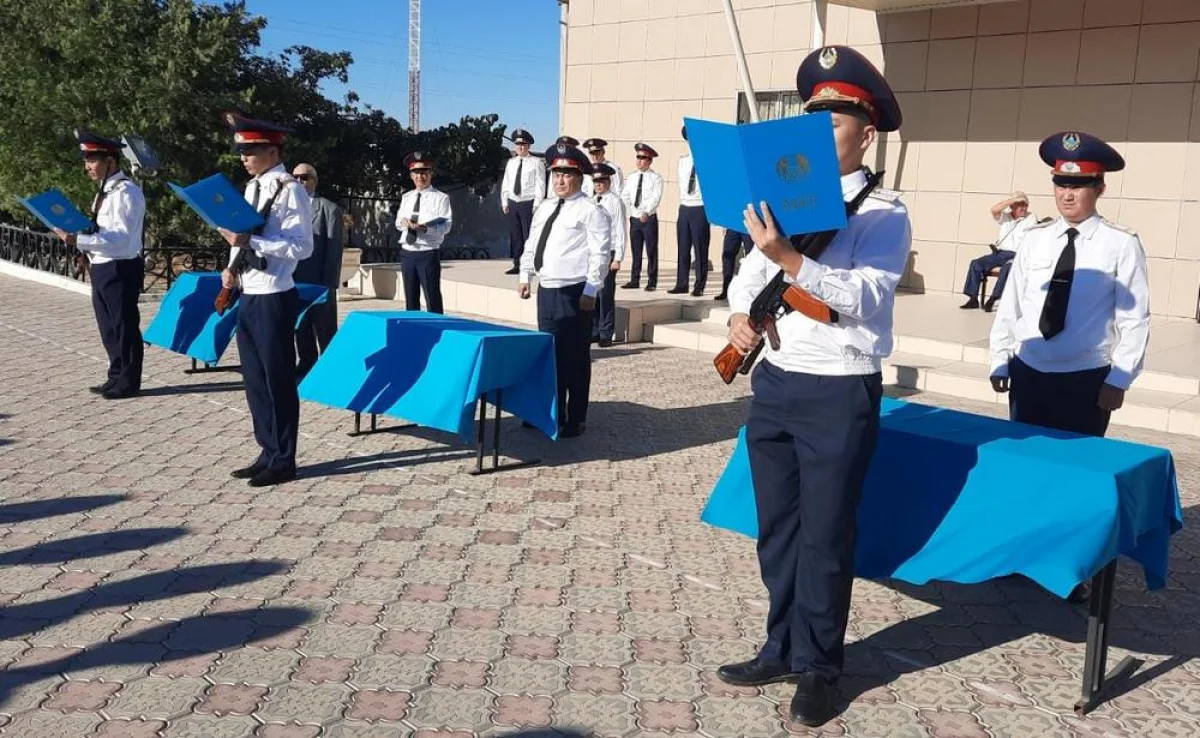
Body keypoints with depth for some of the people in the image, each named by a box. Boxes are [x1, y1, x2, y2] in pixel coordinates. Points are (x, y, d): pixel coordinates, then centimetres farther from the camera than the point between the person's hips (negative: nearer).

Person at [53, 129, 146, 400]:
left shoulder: (126, 192, -16)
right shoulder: (105, 191, 14)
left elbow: (120, 237, -23)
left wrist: (78, 240, -27)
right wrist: (76, 234, 4)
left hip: (120, 269, -10)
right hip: (102, 268, 10)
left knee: (124, 326, 0)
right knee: (109, 327, 16)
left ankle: (128, 382, 10)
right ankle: (117, 377, 28)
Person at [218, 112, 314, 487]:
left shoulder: (290, 190, -11)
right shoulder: (253, 188, 13)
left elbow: (302, 247, -17)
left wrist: (249, 241, -23)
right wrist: (232, 269, 4)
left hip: (274, 299, -8)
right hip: (249, 297, 8)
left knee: (278, 380, 0)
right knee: (255, 380, 13)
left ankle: (283, 461, 10)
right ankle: (268, 452, 24)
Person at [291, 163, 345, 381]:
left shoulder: (329, 209, -3)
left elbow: (334, 248, -8)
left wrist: (329, 283, -14)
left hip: (319, 282, -5)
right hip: (295, 281, 5)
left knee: (325, 331, 3)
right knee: (301, 330, 13)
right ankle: (306, 367, 24)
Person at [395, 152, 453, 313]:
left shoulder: (441, 198, -3)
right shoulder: (406, 198, 15)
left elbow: (446, 225, -10)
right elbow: (398, 222, 17)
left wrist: (426, 228, -28)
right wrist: (403, 222, -8)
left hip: (428, 253, -5)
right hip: (407, 252, 6)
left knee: (433, 299, -5)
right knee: (411, 300, 12)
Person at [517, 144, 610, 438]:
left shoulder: (590, 211, -9)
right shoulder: (545, 208, 14)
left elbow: (600, 255, -14)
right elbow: (531, 244, 21)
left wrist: (591, 291, -18)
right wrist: (524, 276, 13)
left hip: (574, 293, -8)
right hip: (546, 289, 8)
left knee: (575, 357, -1)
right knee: (549, 353, 15)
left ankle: (574, 421, 10)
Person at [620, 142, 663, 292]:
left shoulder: (655, 178, -5)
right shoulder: (631, 177, 11)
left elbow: (656, 197, -16)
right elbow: (624, 195, 12)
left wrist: (647, 212, -27)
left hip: (649, 218, -5)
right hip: (634, 218, 5)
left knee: (651, 251, 0)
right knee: (636, 250, 10)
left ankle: (651, 281, 6)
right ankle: (634, 280, 17)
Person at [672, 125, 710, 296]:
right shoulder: (683, 161, 13)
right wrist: (682, 203, 13)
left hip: (700, 209, -6)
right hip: (684, 209, 6)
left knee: (700, 250, 0)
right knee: (683, 249, 9)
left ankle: (699, 286, 7)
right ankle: (681, 284, 16)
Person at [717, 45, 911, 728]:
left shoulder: (885, 214, -9)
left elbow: (860, 300, -21)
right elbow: (748, 275, 16)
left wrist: (788, 258, -32)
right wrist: (742, 315, -5)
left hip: (840, 394, -6)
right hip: (775, 384, 6)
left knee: (825, 538, 5)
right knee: (777, 530, 15)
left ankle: (818, 667, 23)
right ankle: (783, 650, 32)